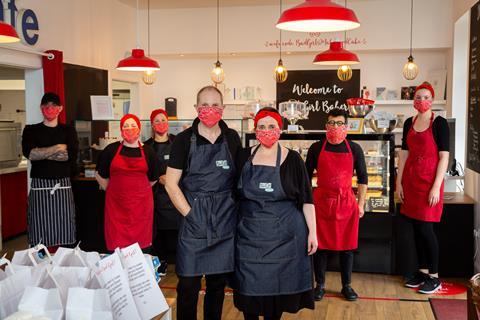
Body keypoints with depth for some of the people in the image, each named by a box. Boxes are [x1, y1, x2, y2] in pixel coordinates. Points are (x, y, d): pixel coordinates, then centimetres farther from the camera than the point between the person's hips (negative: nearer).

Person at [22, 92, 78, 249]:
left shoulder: (68, 130, 11)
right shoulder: (31, 130, 10)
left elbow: (72, 155, -5)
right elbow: (29, 153, -8)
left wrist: (41, 154, -5)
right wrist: (58, 148, -7)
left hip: (63, 186, 1)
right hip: (39, 186, 0)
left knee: (64, 236, -1)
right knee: (39, 235, -3)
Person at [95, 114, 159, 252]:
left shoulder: (148, 152, 7)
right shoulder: (111, 150, 6)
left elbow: (153, 179, 17)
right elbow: (101, 175, 15)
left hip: (141, 204, 0)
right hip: (116, 204, 0)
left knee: (141, 244, 0)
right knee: (116, 246, -2)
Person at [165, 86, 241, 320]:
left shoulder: (232, 138, 4)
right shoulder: (184, 139, -4)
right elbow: (171, 183, -5)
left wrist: (236, 209, 3)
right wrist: (189, 213, -10)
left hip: (225, 220, 3)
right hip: (193, 218, -2)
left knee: (218, 282, 12)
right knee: (188, 283, 1)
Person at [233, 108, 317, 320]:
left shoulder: (292, 159, -2)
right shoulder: (244, 157, 3)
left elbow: (306, 199, -1)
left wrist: (312, 232, -6)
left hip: (283, 235, -1)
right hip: (250, 234, 2)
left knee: (277, 287, 7)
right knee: (249, 288, 7)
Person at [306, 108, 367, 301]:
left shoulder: (354, 149, 1)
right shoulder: (316, 148, -1)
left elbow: (362, 178, 7)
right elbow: (306, 177, 6)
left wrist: (361, 204, 4)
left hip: (347, 203, 1)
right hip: (321, 202, 0)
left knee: (347, 246, 8)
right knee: (320, 245, 6)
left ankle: (346, 286, 23)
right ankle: (320, 285, 21)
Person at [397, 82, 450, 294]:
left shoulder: (439, 123, -7)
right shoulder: (409, 123, 9)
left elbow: (444, 157, -10)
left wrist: (436, 187, -15)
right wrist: (399, 181, 7)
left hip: (429, 180, -5)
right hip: (411, 179, 5)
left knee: (425, 228, -5)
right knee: (416, 228, 9)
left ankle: (434, 277, 9)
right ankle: (422, 271, 23)